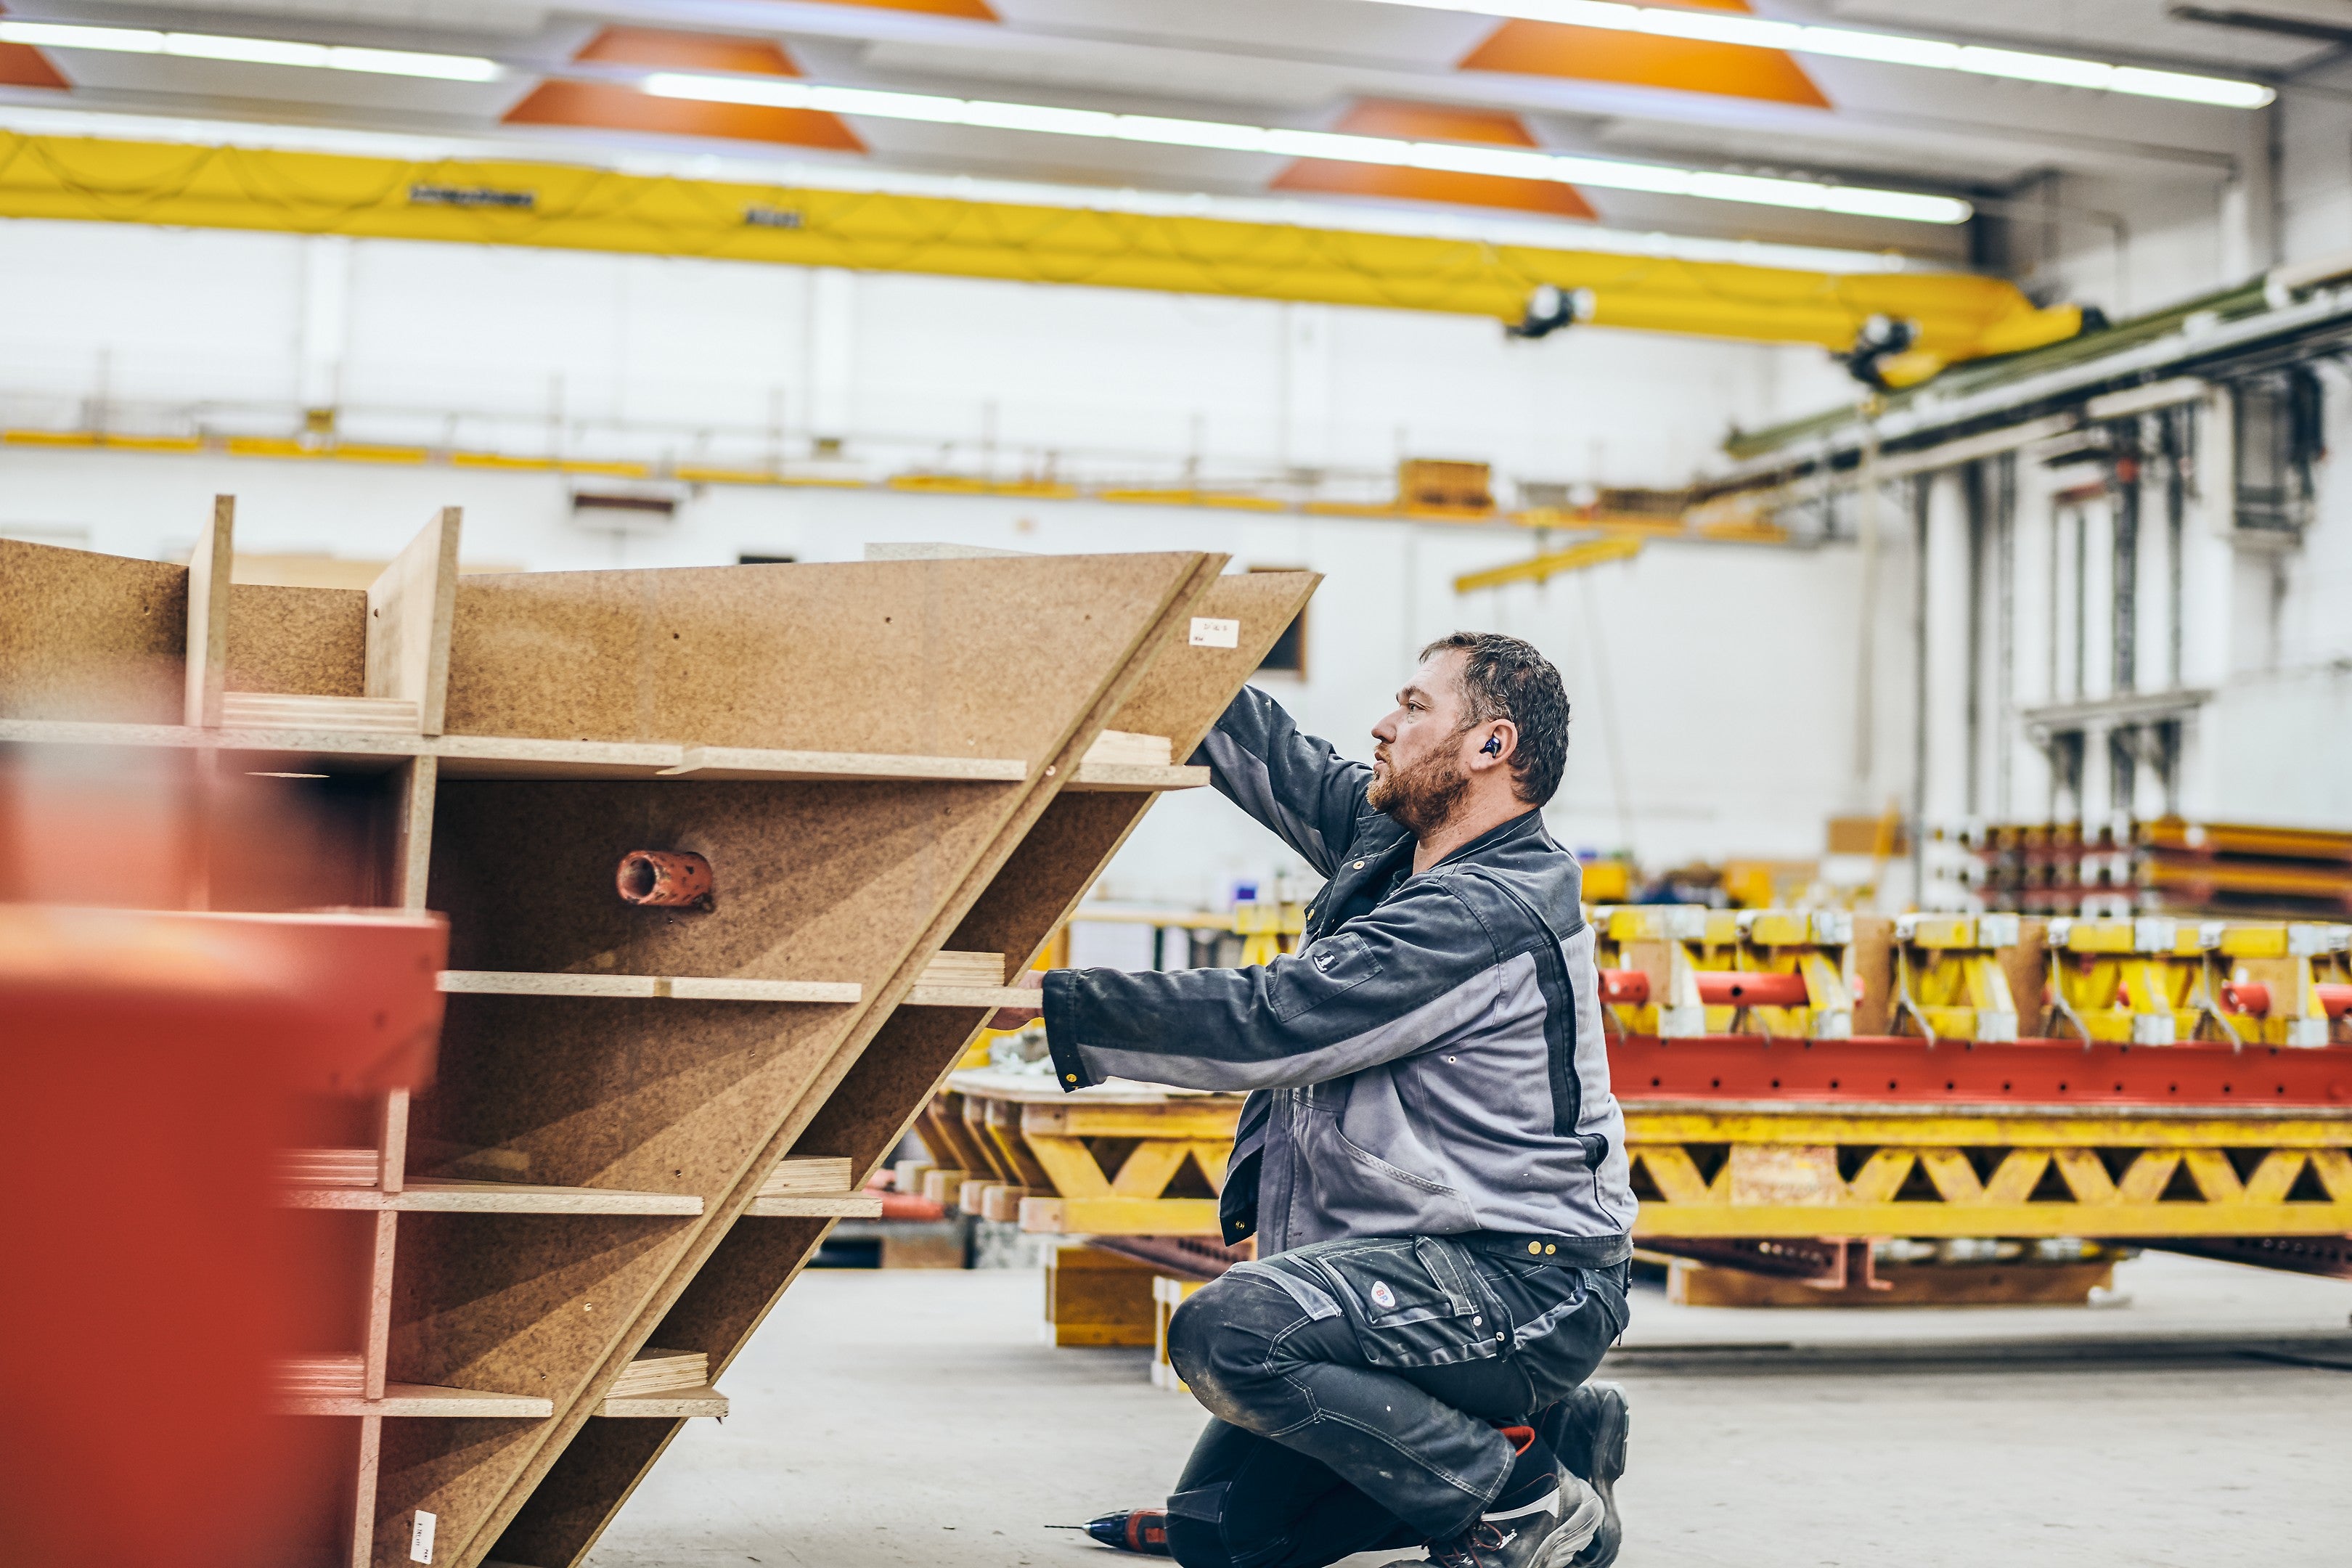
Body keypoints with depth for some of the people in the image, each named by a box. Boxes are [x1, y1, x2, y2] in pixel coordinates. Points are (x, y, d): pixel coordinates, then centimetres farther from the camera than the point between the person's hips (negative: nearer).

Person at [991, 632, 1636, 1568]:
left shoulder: (1489, 912, -22)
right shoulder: (1389, 839, 7)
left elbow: (1267, 1023, -25)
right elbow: (1269, 754, 18)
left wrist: (1049, 1003, -21)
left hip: (1524, 1285, -10)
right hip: (1428, 1270, 10)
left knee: (1225, 1332, -31)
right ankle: (1545, 1432, 16)